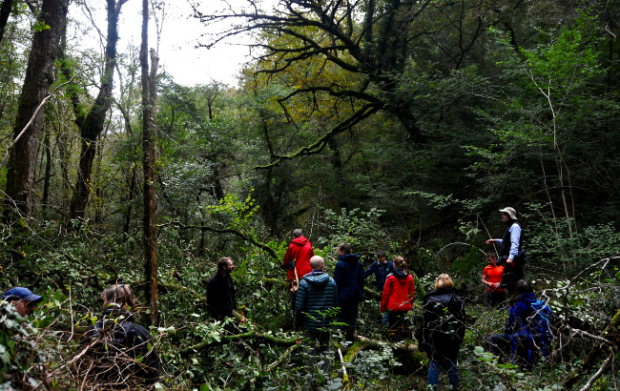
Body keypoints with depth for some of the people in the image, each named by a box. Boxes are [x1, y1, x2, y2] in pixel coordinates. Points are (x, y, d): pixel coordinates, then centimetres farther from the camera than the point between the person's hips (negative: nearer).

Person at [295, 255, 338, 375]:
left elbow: (300, 306, -9)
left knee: (309, 350, 7)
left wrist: (297, 323, 3)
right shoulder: (331, 281, -2)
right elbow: (335, 303, 5)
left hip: (310, 324, -2)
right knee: (324, 346, 21)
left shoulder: (304, 282, -11)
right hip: (326, 323, 2)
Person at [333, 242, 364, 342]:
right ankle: (350, 338, 16)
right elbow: (361, 279, 14)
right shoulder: (358, 263, 7)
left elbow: (337, 282, -14)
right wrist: (360, 293, 21)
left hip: (343, 296, -6)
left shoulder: (340, 264, -14)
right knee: (352, 318, 11)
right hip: (355, 296, 6)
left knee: (341, 317, 3)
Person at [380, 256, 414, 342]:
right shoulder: (409, 277, 2)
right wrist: (410, 305, 18)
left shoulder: (391, 277, -11)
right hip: (405, 307, 4)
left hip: (393, 307, -4)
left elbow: (386, 293, -7)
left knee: (393, 326, 4)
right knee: (401, 324, 17)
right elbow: (412, 293, 8)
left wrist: (383, 307, 1)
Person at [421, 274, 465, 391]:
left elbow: (425, 324, -7)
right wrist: (459, 339, 10)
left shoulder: (429, 301, -8)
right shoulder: (458, 301, -1)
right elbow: (462, 323, 2)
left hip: (435, 340, -2)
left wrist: (425, 342, 0)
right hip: (452, 341, 2)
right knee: (452, 365, 16)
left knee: (434, 366, 7)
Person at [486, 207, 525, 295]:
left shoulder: (515, 226, -10)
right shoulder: (509, 226, 22)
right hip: (508, 259, 11)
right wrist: (495, 241, 31)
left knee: (511, 282, -11)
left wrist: (511, 257, -28)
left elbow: (515, 244, -20)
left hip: (513, 259, -11)